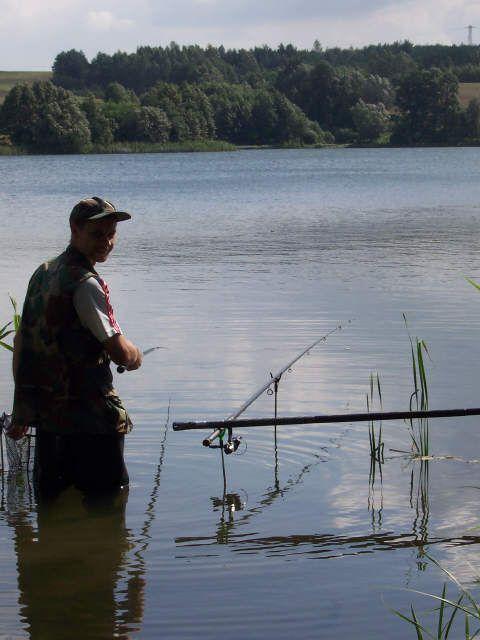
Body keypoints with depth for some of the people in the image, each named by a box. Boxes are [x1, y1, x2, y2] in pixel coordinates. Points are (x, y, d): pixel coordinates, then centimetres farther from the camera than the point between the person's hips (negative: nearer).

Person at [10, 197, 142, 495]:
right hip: (90, 413, -9)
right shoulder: (85, 283, -17)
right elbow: (120, 352, -19)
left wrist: (22, 408, 20)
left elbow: (21, 341, 16)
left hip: (44, 411, 9)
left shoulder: (43, 273, 11)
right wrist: (135, 356, 5)